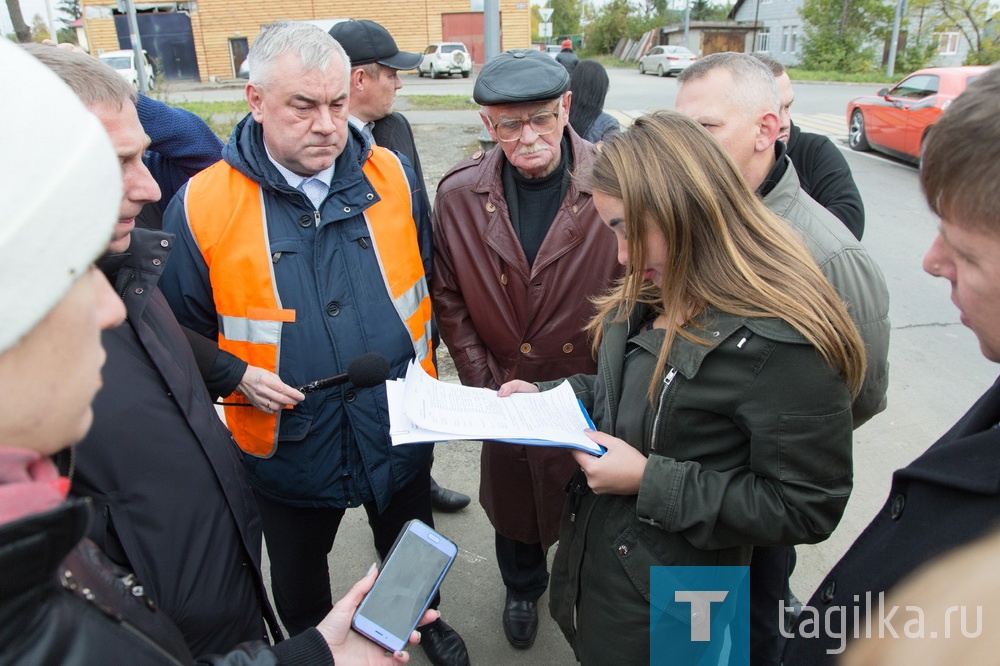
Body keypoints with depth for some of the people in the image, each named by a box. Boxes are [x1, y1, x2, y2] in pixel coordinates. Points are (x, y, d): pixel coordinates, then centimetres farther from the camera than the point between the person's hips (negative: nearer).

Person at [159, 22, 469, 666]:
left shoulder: (393, 176, -6)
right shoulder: (201, 206, -14)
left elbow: (429, 281, 6)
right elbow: (184, 334, -2)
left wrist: (421, 355, 5)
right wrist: (237, 381, -11)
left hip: (401, 432, 2)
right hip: (288, 446, -1)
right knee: (298, 578, 25)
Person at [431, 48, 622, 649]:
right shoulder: (458, 195, -8)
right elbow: (449, 299, 0)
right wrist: (484, 381, -5)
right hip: (506, 391, 2)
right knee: (512, 499, 22)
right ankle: (523, 588, 54)